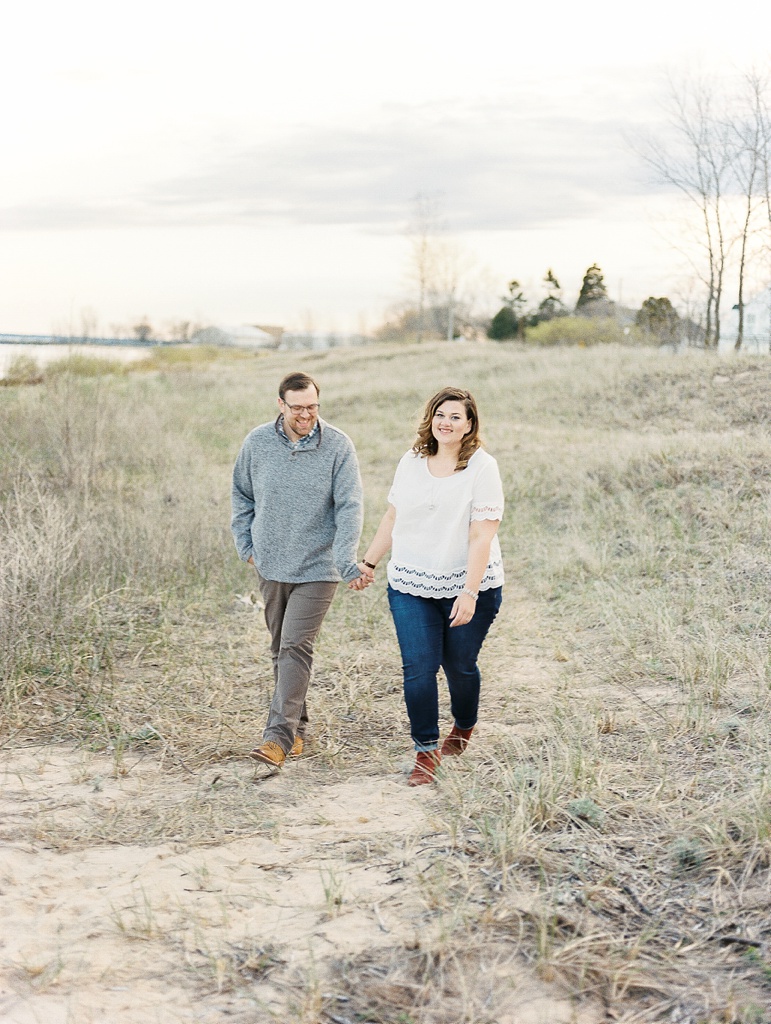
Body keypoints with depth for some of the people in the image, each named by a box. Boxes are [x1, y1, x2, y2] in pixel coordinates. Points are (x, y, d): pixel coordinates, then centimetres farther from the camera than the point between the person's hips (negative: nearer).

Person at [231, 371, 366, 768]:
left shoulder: (338, 446, -10)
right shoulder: (258, 442, -2)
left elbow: (349, 507, -12)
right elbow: (241, 493, 13)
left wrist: (346, 560, -23)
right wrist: (246, 544, 8)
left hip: (317, 568, -4)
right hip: (270, 564, 4)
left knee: (296, 647, -11)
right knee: (281, 648, 12)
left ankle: (279, 735, -11)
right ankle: (297, 725, 26)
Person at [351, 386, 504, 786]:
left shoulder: (482, 467, -9)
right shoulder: (411, 461, 6)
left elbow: (483, 535, -14)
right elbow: (393, 517, 18)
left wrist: (469, 593, -21)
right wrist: (369, 562, 21)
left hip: (469, 587, -3)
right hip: (411, 586, 3)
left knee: (459, 665, 9)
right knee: (418, 667, -6)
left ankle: (464, 728, 39)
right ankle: (426, 750, 7)